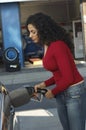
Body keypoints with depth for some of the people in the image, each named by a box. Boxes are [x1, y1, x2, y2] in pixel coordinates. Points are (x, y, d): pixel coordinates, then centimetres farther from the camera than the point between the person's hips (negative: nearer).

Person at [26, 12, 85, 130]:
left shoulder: (58, 46, -22)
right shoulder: (47, 47, 6)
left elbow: (68, 77, -23)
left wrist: (53, 92, -9)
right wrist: (44, 84, 1)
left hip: (73, 92, -9)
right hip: (61, 93, 9)